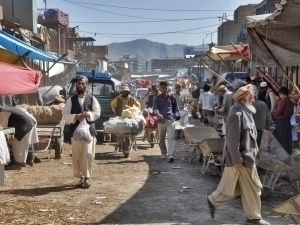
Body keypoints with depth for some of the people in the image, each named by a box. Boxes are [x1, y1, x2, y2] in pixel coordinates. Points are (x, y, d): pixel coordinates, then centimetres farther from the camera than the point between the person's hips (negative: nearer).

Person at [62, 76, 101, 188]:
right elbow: (65, 114, 1)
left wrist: (88, 114, -15)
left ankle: (87, 177, -1)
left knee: (88, 154, -10)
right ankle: (81, 177, 16)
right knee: (76, 156, 4)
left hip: (89, 130, -1)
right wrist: (75, 116, -16)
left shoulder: (92, 99, 7)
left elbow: (97, 113, 4)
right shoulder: (71, 100, 7)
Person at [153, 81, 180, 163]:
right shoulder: (157, 98, 2)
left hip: (170, 120, -1)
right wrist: (158, 114, -31)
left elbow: (176, 107, 16)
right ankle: (164, 153, 27)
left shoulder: (171, 97, 6)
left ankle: (170, 155, -18)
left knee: (171, 137, -12)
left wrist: (176, 115, 1)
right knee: (161, 139, 10)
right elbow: (155, 108, -10)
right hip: (161, 120, 1)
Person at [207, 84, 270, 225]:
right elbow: (232, 139, -23)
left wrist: (254, 152, 19)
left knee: (234, 185, 16)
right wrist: (237, 159, -22)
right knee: (252, 188, 3)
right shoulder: (237, 114, -21)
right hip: (242, 157, -10)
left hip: (246, 155, 10)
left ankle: (213, 201, 27)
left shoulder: (244, 112, 10)